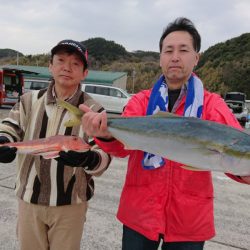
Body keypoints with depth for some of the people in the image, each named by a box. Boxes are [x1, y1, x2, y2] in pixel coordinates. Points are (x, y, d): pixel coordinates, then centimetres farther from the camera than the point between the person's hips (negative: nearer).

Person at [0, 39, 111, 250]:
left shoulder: (93, 110, -9)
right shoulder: (29, 101, 1)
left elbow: (104, 156, -12)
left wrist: (88, 158, -34)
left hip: (70, 204, -2)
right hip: (29, 199, 3)